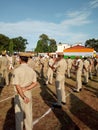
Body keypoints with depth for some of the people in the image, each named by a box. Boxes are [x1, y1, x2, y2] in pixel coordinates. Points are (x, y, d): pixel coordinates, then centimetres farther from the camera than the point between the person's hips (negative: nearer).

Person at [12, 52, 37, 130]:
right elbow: (35, 83, -8)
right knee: (28, 113, 19)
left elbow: (17, 86, -25)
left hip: (19, 95, -4)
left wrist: (23, 97, -28)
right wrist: (25, 89, -15)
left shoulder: (16, 70, -17)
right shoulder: (32, 70, -3)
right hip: (28, 94, 4)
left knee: (19, 114, 14)